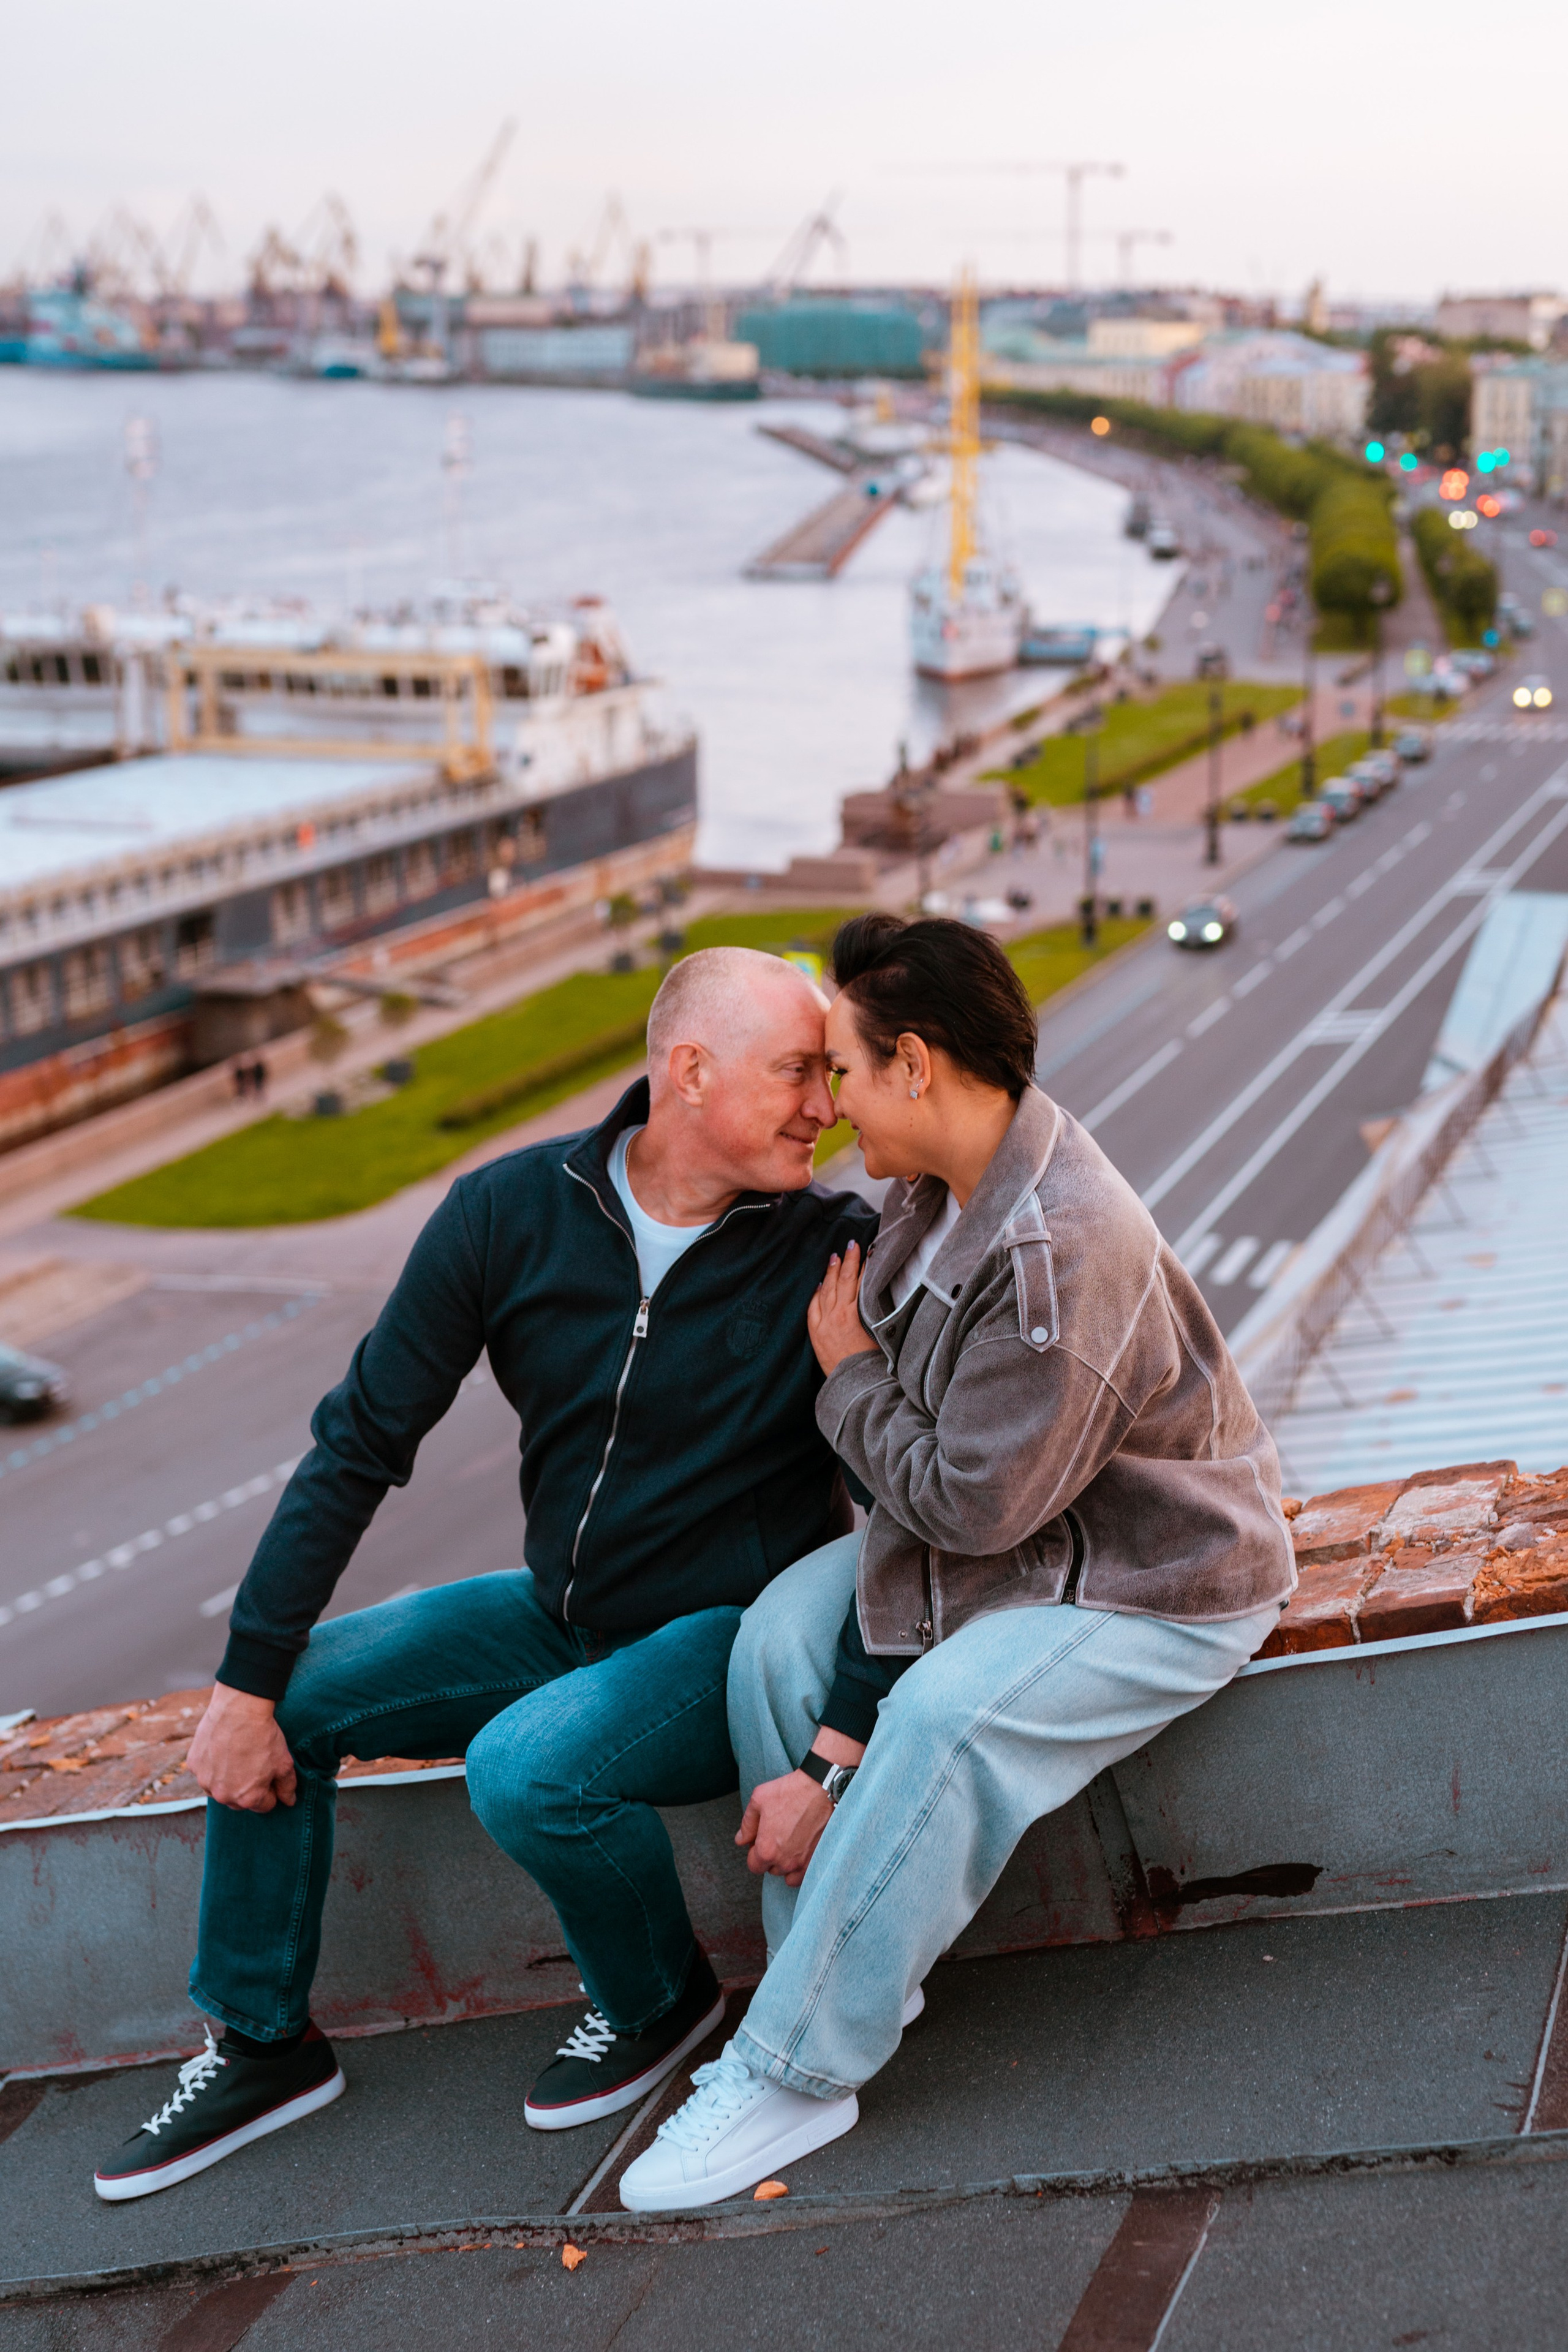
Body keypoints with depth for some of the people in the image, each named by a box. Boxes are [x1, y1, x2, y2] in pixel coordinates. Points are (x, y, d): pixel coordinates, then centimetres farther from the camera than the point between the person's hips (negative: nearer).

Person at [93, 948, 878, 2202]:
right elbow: (361, 1443, -5)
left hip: (738, 1636, -5)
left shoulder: (834, 1249, -17)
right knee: (292, 1701, -5)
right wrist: (249, 1682, -8)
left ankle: (661, 2000, 1)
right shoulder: (514, 1213, -10)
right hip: (571, 1614, 5)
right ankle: (265, 2047, 13)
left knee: (527, 1768, -30)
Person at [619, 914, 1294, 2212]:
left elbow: (968, 1502, -27)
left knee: (946, 1715, -31)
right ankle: (850, 1979, 5)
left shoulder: (1063, 1252, -31)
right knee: (783, 1629, -8)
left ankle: (796, 2070, -17)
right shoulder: (937, 1201, -2)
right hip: (1012, 1537, 9)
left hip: (1161, 1587, -9)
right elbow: (926, 1489, -3)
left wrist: (851, 1378, -9)